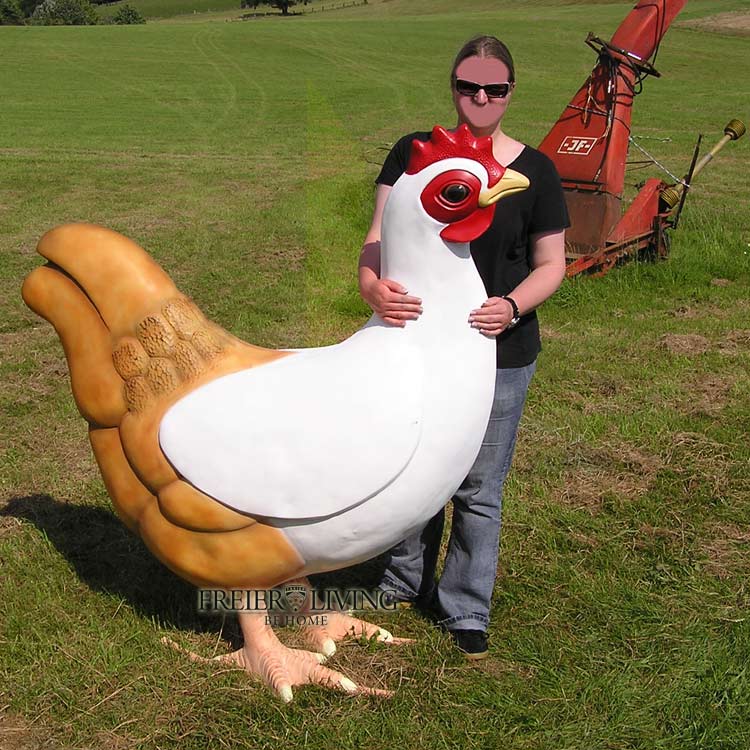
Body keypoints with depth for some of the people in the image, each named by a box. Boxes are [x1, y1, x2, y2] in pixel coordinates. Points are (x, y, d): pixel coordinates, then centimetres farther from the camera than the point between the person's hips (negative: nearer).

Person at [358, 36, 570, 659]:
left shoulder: (533, 170, -2)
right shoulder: (414, 152, 0)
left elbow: (551, 264, 1)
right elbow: (379, 235, -7)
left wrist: (513, 307, -20)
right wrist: (373, 285, -29)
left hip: (500, 355, -1)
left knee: (479, 489, 9)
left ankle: (467, 610, 28)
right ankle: (406, 582, 40)